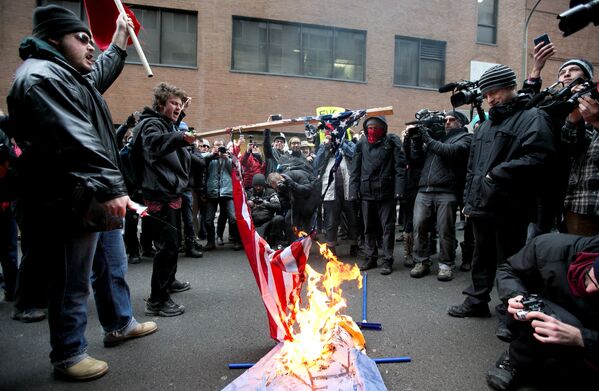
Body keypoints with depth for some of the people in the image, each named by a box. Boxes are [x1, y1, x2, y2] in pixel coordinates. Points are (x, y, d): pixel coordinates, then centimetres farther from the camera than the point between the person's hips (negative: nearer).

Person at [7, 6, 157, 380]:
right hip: (72, 205, -11)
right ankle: (68, 355, 19)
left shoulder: (68, 75, 20)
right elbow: (75, 141, -27)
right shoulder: (41, 77, -15)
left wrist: (120, 40, 44)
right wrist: (110, 187, -33)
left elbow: (101, 75, 42)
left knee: (113, 267, 22)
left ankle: (120, 324, 39)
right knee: (73, 285, 2)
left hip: (95, 199, 11)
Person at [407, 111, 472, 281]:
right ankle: (421, 262, 12)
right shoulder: (437, 136, 25)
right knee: (419, 227, 1)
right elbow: (416, 156, 20)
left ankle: (446, 265, 11)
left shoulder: (465, 137, 11)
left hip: (446, 191, -4)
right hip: (424, 190, 5)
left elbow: (451, 151, -10)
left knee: (445, 230, -2)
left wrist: (428, 140, -6)